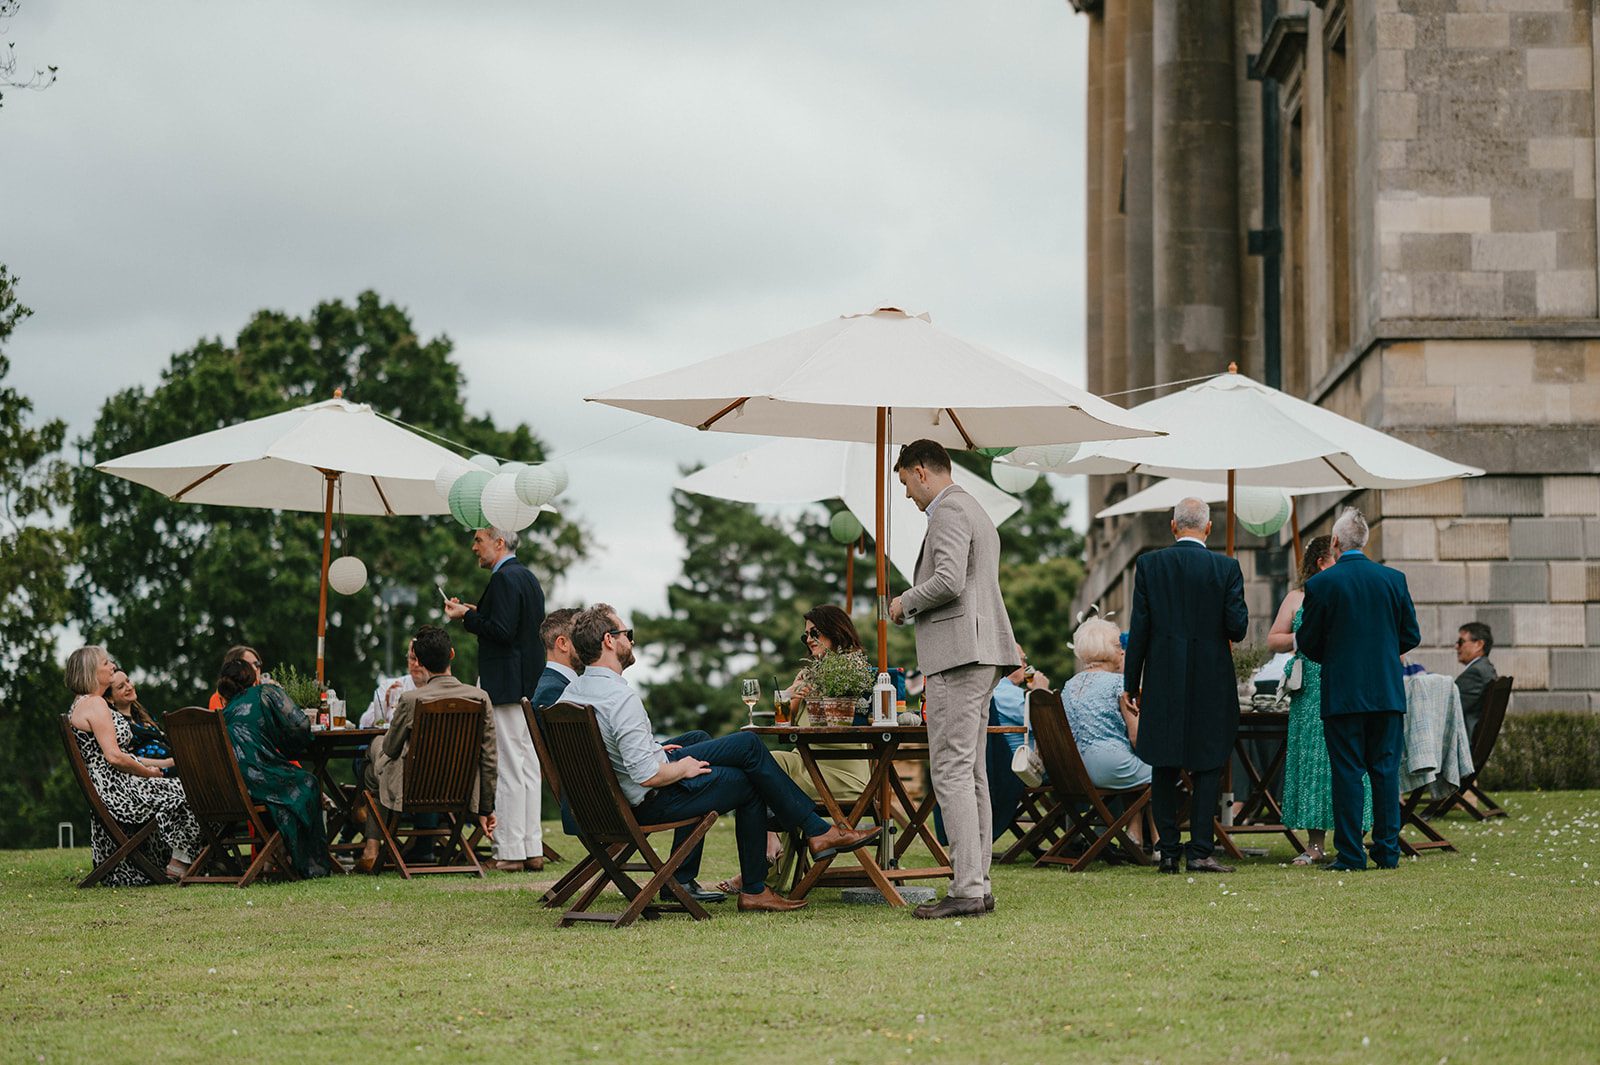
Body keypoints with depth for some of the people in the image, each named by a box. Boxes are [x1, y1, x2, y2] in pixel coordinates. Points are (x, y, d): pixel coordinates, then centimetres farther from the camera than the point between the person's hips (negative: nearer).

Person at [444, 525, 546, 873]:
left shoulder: (504, 579, -14)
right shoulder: (529, 577, 17)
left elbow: (502, 631, -21)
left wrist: (467, 617, -10)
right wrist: (477, 614, 17)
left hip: (505, 686, -10)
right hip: (530, 685, 10)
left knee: (507, 769, -8)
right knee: (528, 767, 10)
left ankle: (510, 852, -7)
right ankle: (532, 850, 12)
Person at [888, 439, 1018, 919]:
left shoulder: (949, 511, -10)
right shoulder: (975, 511, 24)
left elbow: (949, 580, -22)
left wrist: (905, 603, -6)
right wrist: (915, 606, 21)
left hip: (959, 653, -11)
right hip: (980, 651, 11)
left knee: (952, 772, -12)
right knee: (972, 772, 11)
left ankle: (967, 889, -16)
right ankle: (978, 884, 12)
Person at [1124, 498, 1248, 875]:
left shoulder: (1149, 565, -2)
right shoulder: (1226, 568, -4)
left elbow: (1139, 628, -2)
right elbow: (1237, 628, -7)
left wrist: (1131, 684, 3)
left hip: (1163, 679, 1)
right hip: (1211, 679, -1)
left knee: (1164, 768, 8)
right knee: (1208, 766, 5)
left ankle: (1168, 852, 6)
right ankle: (1199, 851, -1)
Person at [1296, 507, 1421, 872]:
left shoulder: (1320, 585, -7)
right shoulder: (1394, 579, 2)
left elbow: (1307, 642, -2)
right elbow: (1411, 636, 8)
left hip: (1342, 694, -3)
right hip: (1387, 691, 3)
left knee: (1347, 773, 0)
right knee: (1386, 771, 8)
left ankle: (1350, 854, 0)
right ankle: (1387, 851, 8)